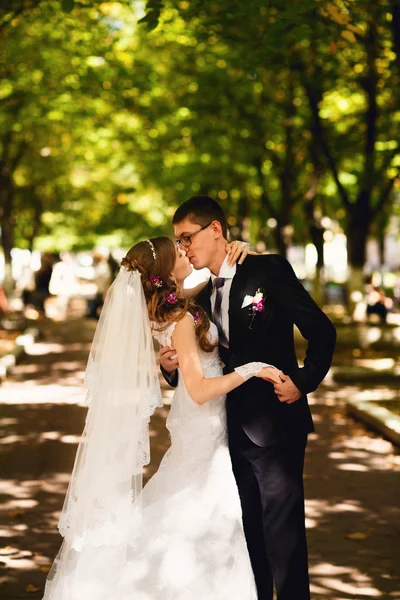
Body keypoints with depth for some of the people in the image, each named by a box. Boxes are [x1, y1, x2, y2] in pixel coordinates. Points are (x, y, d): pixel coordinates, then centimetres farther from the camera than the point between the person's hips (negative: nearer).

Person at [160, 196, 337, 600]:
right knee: (248, 533, 15)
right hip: (234, 429, 7)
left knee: (282, 533, -4)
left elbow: (321, 330, -8)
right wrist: (171, 366, -5)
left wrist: (304, 381, -15)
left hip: (275, 425, -7)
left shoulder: (269, 270, -6)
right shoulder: (205, 297, 13)